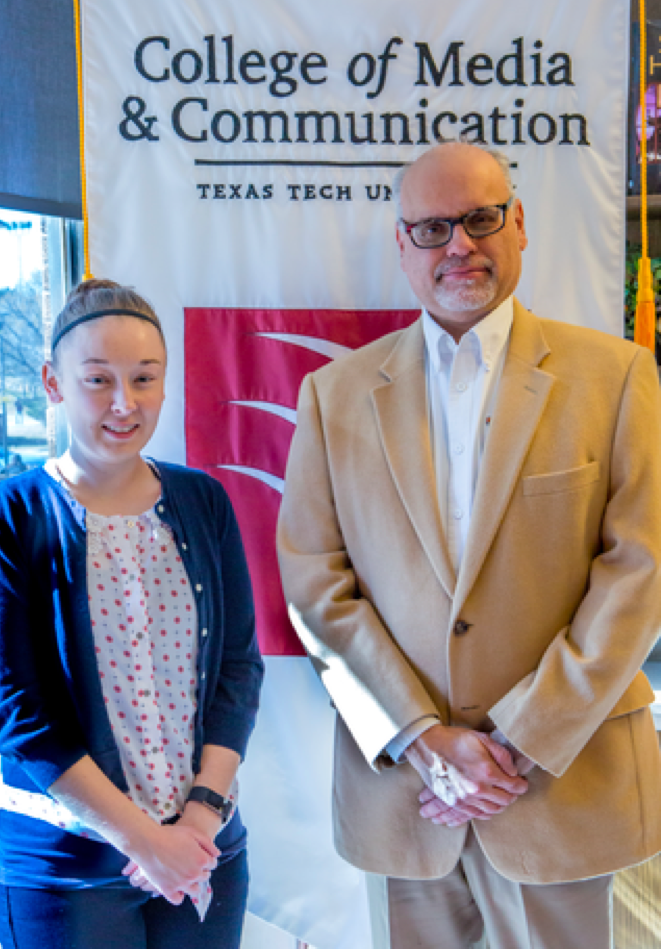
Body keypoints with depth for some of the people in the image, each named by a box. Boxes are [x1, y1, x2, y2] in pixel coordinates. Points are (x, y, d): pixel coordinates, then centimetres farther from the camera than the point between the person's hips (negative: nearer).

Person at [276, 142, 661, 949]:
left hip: (562, 783, -1)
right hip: (398, 781, 2)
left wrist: (522, 743, -12)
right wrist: (422, 738, -9)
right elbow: (312, 582, -2)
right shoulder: (336, 393, 2)